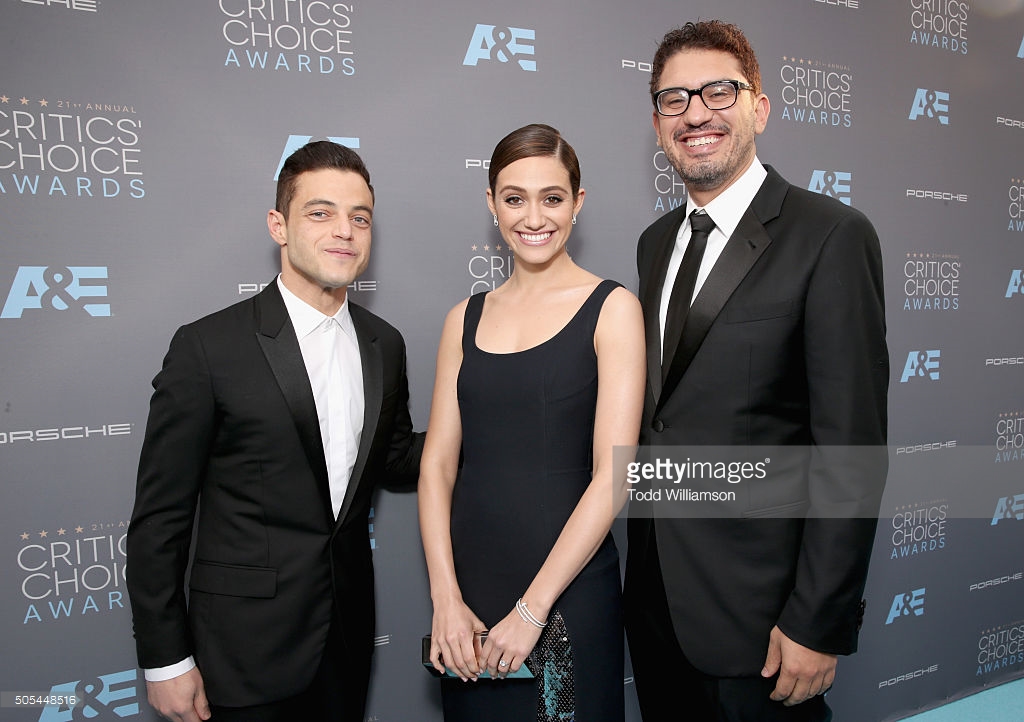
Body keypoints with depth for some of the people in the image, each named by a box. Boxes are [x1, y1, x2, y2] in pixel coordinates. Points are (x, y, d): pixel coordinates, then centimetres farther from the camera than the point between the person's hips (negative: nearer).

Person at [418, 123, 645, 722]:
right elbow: (438, 464, 2)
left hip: (569, 594, -3)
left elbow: (613, 475, -11)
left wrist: (531, 607, -13)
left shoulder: (612, 308, -5)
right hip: (467, 587, 4)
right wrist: (446, 598, -8)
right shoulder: (466, 319, 6)